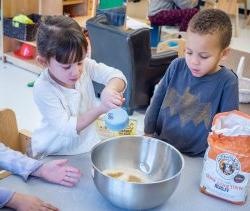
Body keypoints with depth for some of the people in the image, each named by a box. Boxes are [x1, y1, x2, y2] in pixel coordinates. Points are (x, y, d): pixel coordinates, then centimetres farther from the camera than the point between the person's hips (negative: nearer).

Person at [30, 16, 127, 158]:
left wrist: (110, 90, -42)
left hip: (87, 144, 5)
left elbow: (118, 76, -18)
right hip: (55, 154, -4)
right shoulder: (43, 89, -23)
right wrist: (100, 109, -37)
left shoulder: (85, 65, -11)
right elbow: (66, 128, -26)